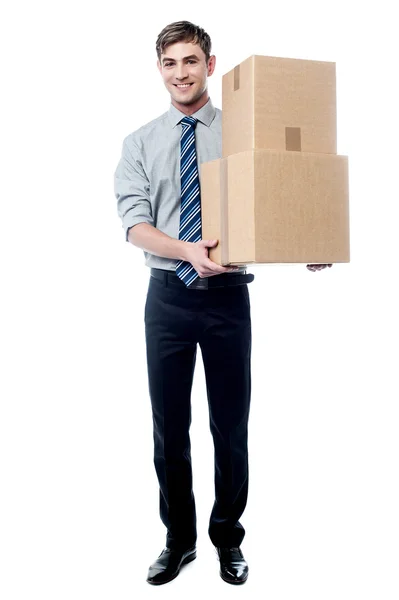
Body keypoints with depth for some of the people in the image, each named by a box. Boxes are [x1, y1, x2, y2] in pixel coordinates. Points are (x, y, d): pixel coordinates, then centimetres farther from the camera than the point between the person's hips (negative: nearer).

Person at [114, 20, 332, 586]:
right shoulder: (140, 143, 4)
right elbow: (135, 225, -7)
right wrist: (188, 250, -26)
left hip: (227, 295, -1)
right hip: (168, 296, 1)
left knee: (231, 424, 9)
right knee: (170, 425, 11)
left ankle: (228, 538, 30)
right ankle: (178, 539, 31)